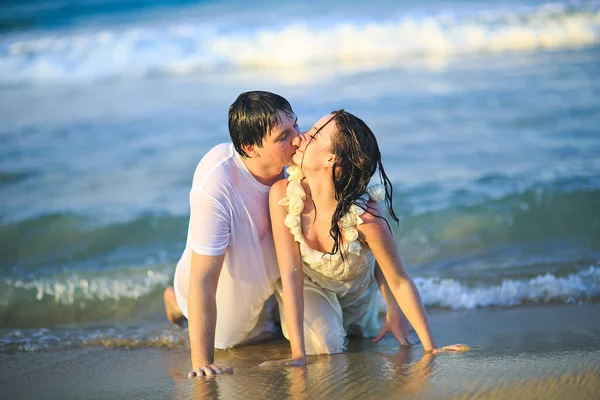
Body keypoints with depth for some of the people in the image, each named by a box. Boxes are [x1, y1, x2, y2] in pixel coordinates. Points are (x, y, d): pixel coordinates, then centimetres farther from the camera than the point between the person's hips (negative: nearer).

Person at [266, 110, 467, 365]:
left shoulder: (365, 217, -40)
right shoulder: (283, 194, -34)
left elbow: (400, 282, -26)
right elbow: (291, 275, -34)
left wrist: (430, 348, -22)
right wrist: (298, 354, -38)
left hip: (356, 292, 0)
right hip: (308, 286, 0)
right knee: (323, 347, -21)